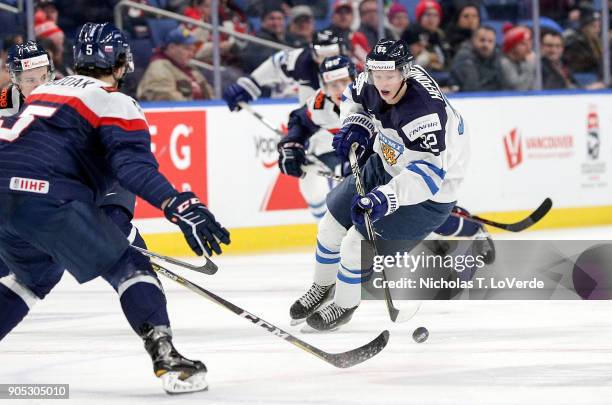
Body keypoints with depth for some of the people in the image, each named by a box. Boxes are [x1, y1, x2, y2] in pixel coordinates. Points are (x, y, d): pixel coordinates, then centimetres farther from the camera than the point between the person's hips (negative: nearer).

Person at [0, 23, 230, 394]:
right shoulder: (114, 103, 4)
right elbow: (135, 167, -14)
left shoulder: (45, 91, 28)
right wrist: (182, 209, -25)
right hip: (47, 199, -7)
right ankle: (166, 358, -13)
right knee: (129, 265, 3)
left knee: (37, 275, 32)